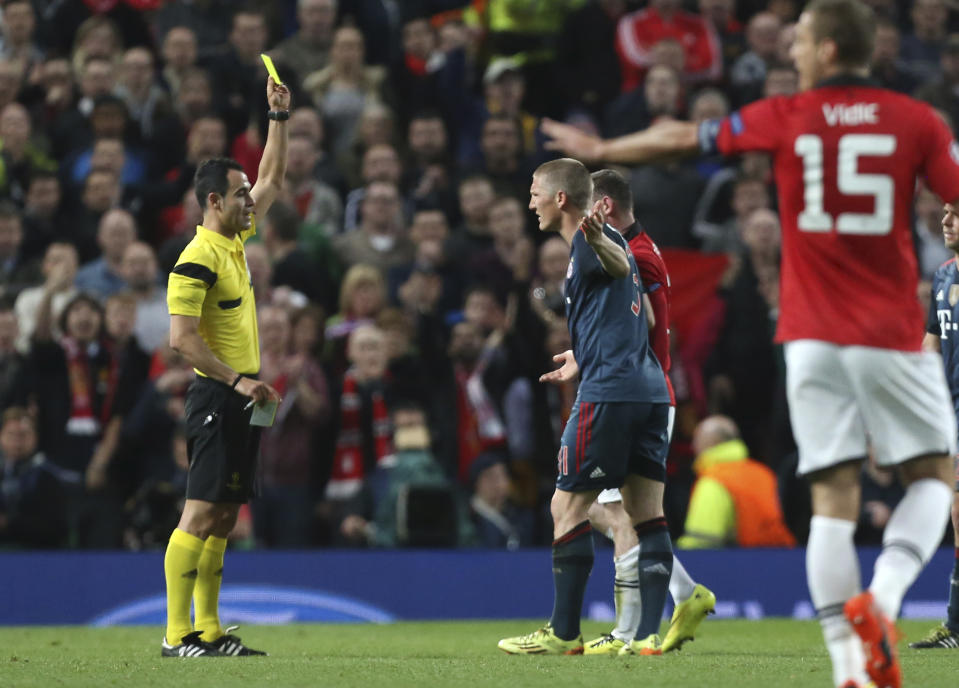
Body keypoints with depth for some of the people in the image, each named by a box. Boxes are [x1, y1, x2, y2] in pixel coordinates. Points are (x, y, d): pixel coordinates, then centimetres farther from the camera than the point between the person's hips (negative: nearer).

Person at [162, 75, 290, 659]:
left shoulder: (237, 239, 12)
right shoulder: (198, 259, -14)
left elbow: (273, 179, 26)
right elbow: (182, 336, -19)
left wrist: (280, 117, 18)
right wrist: (237, 380, -22)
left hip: (243, 397, 9)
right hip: (217, 397, -9)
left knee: (225, 516, 9)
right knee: (202, 512, -10)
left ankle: (210, 632, 11)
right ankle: (178, 635, -10)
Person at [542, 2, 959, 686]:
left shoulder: (785, 117, 4)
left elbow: (677, 138, 15)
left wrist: (599, 149, 30)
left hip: (811, 338, 1)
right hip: (891, 333, -1)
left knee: (834, 498, 2)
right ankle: (880, 600, -15)